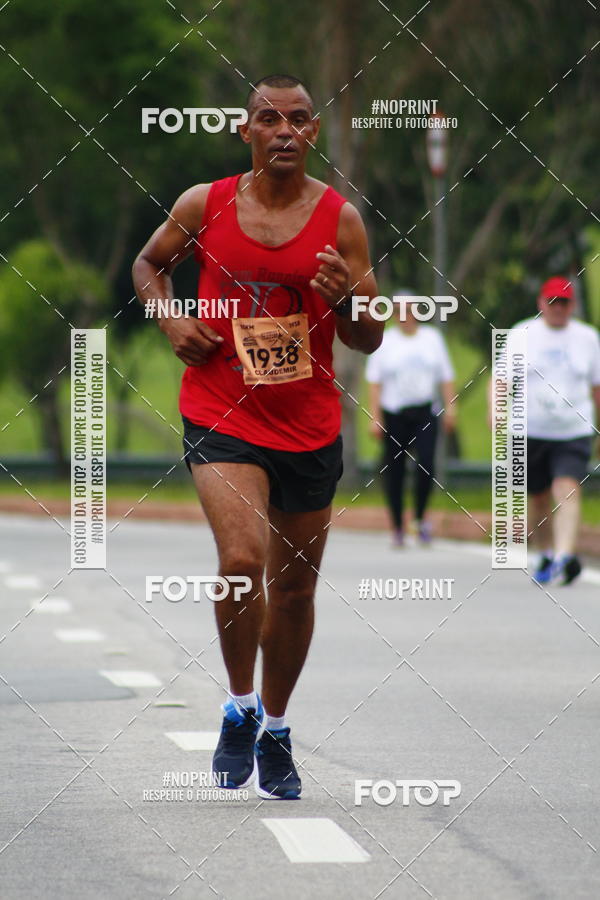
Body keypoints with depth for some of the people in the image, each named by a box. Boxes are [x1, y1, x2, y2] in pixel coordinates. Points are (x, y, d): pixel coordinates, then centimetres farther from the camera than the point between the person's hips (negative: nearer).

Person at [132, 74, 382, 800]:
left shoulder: (340, 218, -3)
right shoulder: (203, 205, -2)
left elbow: (370, 341, 1)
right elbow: (149, 263, 17)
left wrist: (343, 302, -21)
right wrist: (171, 321, -2)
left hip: (309, 427, 2)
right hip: (221, 417, -2)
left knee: (295, 586, 12)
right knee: (242, 561, -22)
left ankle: (276, 732, 32)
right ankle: (240, 707, 1)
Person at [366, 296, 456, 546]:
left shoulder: (431, 337, 10)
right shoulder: (385, 341, 3)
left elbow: (446, 376, 13)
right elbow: (374, 381, 2)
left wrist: (450, 407, 4)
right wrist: (375, 417, -5)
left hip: (424, 413, 1)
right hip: (394, 414, -1)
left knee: (426, 465, -14)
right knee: (394, 471, -1)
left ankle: (421, 516, 8)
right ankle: (397, 527, 9)